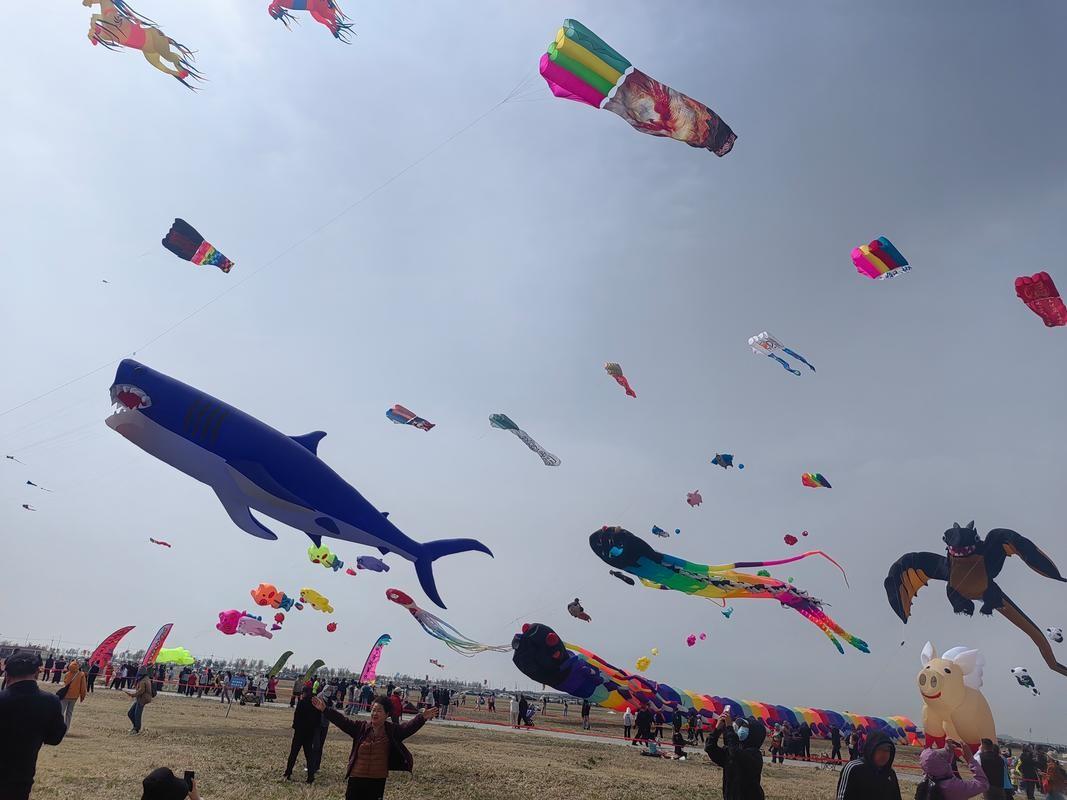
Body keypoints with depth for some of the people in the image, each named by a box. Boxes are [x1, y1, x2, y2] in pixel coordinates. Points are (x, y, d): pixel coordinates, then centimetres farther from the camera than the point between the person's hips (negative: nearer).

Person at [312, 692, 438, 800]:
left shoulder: (392, 731, -5)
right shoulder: (361, 727, -1)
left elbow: (409, 727, -19)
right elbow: (342, 721, -2)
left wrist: (422, 717, -36)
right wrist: (325, 709, -9)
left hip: (378, 781, -1)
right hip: (356, 778, 1)